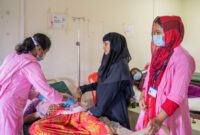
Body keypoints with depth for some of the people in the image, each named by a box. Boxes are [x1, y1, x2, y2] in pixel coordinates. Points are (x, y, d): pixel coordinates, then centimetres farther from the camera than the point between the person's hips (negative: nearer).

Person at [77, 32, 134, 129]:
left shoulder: (120, 65, -20)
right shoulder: (110, 61, 6)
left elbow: (111, 90, -22)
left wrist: (96, 110, -18)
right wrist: (84, 88, 12)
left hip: (115, 110, -8)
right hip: (105, 107, 8)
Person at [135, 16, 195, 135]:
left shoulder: (182, 58, -19)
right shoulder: (159, 53, 3)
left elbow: (177, 95, -23)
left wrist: (159, 119, -26)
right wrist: (143, 97, -2)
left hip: (169, 114, -7)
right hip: (151, 109, 7)